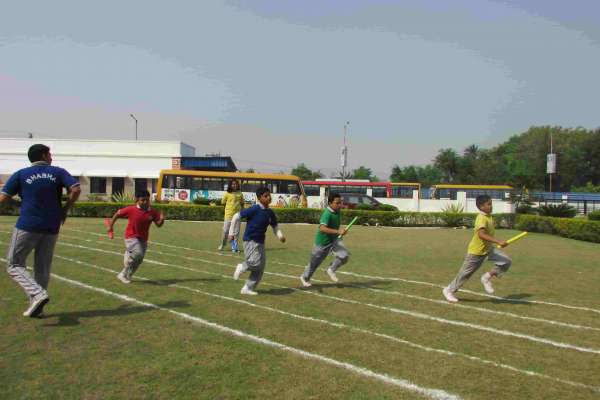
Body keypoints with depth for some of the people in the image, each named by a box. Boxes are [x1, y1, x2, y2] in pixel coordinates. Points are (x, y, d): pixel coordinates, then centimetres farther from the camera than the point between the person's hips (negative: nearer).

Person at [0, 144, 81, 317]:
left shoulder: (21, 174, 2)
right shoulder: (58, 172, 4)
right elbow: (76, 189, -8)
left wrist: (20, 199, 17)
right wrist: (65, 209, 4)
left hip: (27, 226, -2)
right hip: (51, 228, 2)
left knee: (14, 266, 8)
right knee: (42, 269, 13)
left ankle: (38, 294, -14)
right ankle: (37, 307, 18)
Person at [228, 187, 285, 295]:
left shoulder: (270, 213, 3)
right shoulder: (254, 209, -16)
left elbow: (275, 226, 16)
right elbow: (236, 216, -11)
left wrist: (280, 235, -4)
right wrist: (232, 233, -8)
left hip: (260, 242, 7)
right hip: (250, 241, -7)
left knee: (260, 267, 7)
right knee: (256, 263, -19)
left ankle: (248, 288, 20)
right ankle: (242, 267, 13)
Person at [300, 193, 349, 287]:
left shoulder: (337, 211, -2)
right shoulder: (327, 214, -27)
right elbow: (322, 228, -43)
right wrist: (337, 231, -51)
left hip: (334, 239, 6)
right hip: (323, 242, -6)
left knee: (344, 255, -19)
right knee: (314, 263, 11)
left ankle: (331, 270, 7)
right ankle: (305, 278, 39)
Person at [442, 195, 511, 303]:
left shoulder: (489, 216, 2)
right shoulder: (481, 218, -26)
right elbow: (481, 234, -43)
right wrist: (498, 241, -49)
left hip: (489, 248, 8)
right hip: (476, 251, -8)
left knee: (506, 261, -9)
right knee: (465, 273, 4)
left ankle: (487, 277, 7)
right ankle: (449, 290, 22)